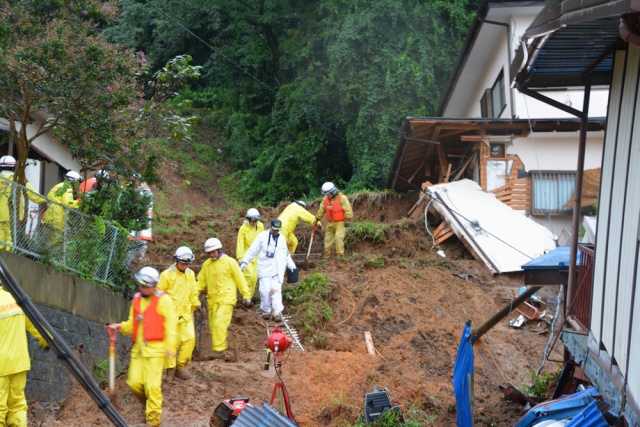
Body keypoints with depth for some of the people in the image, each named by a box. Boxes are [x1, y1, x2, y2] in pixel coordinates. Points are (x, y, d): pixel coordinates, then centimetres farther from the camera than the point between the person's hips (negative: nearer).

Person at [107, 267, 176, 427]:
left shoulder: (163, 300, -5)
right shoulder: (137, 299, 14)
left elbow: (170, 324, -10)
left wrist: (170, 346, -17)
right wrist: (121, 327, 0)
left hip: (155, 348, -6)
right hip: (138, 348, 6)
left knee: (152, 384, -8)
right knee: (134, 382, 2)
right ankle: (149, 404, 29)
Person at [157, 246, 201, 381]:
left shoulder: (190, 274, 12)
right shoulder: (167, 275, -5)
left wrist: (197, 304, 5)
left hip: (186, 313, 4)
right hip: (170, 314, -4)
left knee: (190, 338, -7)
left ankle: (181, 367, 6)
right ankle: (170, 369, 10)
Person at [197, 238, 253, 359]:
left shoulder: (230, 262, -2)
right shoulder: (206, 265, 11)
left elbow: (240, 280, 0)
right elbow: (201, 282, 14)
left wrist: (246, 296, -1)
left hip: (226, 299, -5)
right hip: (212, 299, 5)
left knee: (219, 323, -17)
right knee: (213, 326, 7)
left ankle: (219, 350, -16)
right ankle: (223, 344, 25)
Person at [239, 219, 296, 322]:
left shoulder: (282, 238, 15)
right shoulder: (262, 236, 0)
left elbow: (286, 254, 28)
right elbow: (252, 250, 0)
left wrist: (291, 264, 22)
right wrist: (245, 261, -4)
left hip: (278, 270, 3)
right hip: (265, 269, -3)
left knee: (276, 290, -6)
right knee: (265, 290, -5)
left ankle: (277, 312, -6)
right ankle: (266, 311, 10)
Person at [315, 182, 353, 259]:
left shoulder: (342, 198, -13)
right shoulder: (325, 199, 4)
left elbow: (348, 210, -15)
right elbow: (321, 210, 12)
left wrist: (347, 220, -20)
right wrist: (317, 219, 12)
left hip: (340, 223, -6)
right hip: (330, 223, 6)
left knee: (338, 237, -17)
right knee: (328, 239, 8)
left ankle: (340, 255, -11)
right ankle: (327, 255, 17)